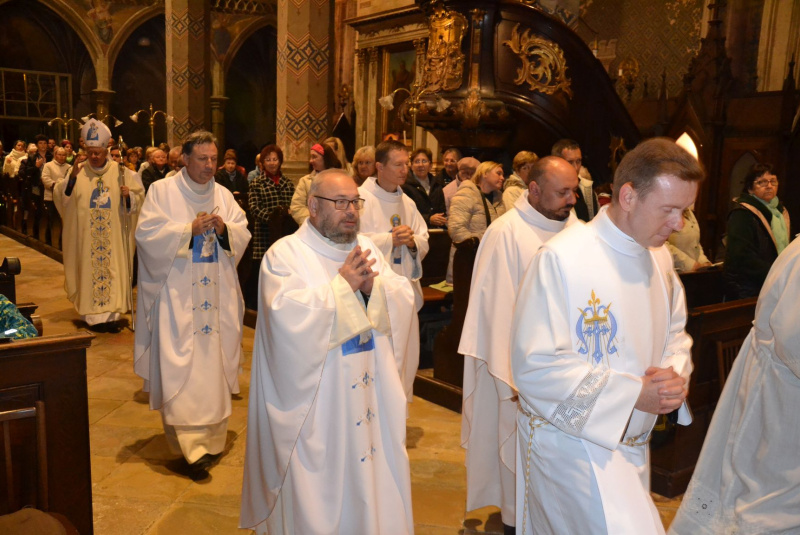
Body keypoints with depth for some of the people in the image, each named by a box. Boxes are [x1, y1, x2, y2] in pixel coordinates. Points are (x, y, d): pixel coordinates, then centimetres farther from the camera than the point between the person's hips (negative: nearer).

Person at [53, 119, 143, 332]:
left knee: (112, 270, 2)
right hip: (86, 236, 0)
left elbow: (139, 197, 4)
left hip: (113, 236, 1)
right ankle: (94, 316, 6)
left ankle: (110, 315, 7)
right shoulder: (78, 171, 2)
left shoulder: (119, 172, 3)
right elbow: (60, 196, -9)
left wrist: (129, 195, -18)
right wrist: (73, 174, -22)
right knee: (90, 271, 1)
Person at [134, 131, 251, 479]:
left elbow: (243, 235, 6)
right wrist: (190, 229, -17)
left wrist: (224, 229, -14)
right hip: (177, 296, -4)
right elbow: (147, 233, -10)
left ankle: (210, 435, 22)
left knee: (213, 363, 8)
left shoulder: (223, 195, 11)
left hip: (216, 295, 4)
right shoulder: (162, 191, 0)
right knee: (180, 367, -5)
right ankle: (192, 445, 0)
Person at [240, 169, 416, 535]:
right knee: (319, 485, 8)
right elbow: (287, 317, -23)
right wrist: (343, 285, -21)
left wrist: (374, 286, -16)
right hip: (315, 401, -5)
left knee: (373, 469, 16)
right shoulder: (285, 253, -9)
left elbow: (405, 300, 3)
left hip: (371, 392, 6)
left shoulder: (366, 247, 8)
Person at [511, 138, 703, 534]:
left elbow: (674, 333, 14)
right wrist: (634, 392, -22)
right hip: (571, 434, -7)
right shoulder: (561, 258, -22)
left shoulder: (659, 256, 2)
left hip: (631, 439, 7)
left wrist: (675, 375, -9)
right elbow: (535, 367, -22)